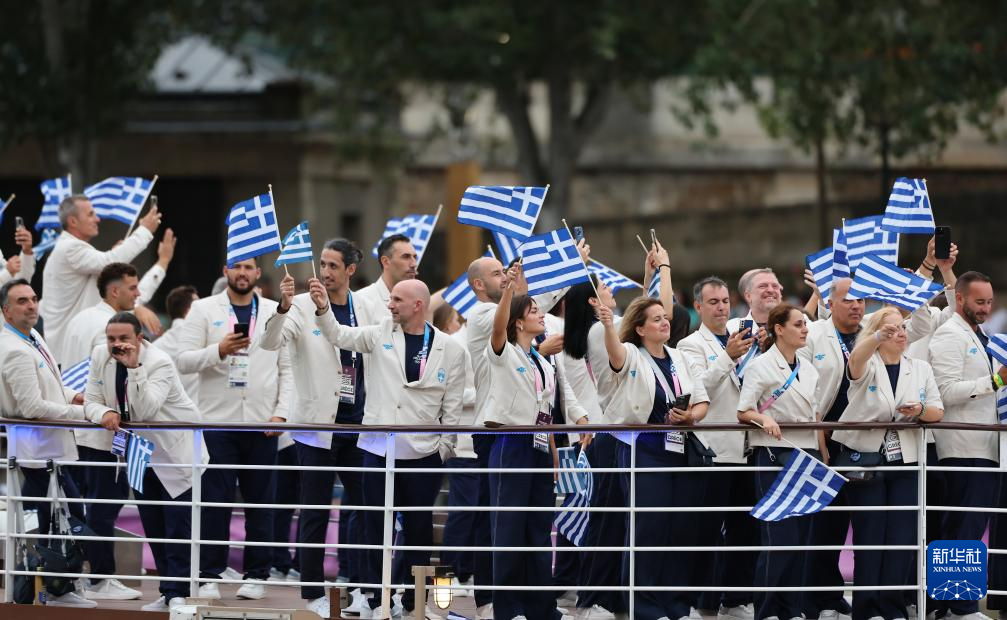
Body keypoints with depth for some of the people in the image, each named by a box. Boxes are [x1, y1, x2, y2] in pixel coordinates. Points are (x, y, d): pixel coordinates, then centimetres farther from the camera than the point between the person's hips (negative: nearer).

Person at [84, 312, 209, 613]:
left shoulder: (160, 363, -23)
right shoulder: (100, 357, -4)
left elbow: (144, 412, -33)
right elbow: (91, 402, -4)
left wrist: (134, 367, -40)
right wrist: (104, 413, -27)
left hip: (175, 454, -6)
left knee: (177, 526, -9)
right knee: (153, 528, 9)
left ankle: (176, 593, -6)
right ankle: (168, 593, 16)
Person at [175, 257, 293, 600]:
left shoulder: (275, 312, 10)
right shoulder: (204, 310, 6)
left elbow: (288, 368, 8)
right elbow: (184, 360, -2)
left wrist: (281, 412, -3)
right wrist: (219, 351, -19)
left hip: (262, 424, 1)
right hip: (218, 420, -1)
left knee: (260, 502, 4)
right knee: (215, 502, -2)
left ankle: (256, 575, 10)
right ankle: (209, 577, 2)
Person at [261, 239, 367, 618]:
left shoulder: (365, 307, 6)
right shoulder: (304, 306, -6)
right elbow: (270, 342, -18)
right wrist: (283, 308, -37)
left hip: (358, 422, 4)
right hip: (318, 423, -4)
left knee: (362, 507, 7)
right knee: (315, 512, 1)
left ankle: (359, 587, 15)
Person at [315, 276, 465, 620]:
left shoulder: (450, 350, -2)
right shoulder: (381, 334, 3)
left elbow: (453, 407, 1)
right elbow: (339, 335, -3)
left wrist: (445, 450, 0)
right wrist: (323, 308, -21)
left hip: (424, 454, -1)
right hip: (379, 450, 1)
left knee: (419, 530, 8)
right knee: (376, 528, 5)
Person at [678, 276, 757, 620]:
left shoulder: (741, 340, 16)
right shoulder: (692, 345, -1)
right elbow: (698, 386, -18)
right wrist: (728, 357, -28)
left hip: (744, 447, 6)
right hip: (713, 450, -6)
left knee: (744, 527, 8)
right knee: (708, 530, -4)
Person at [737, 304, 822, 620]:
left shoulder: (808, 369, 15)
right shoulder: (762, 366, -5)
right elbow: (743, 412, -8)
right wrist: (764, 418, -28)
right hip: (775, 454, -7)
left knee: (800, 537, 5)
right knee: (779, 537, -11)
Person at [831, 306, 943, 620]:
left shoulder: (921, 369, 12)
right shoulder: (868, 367, -1)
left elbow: (937, 412, 8)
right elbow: (856, 359, -26)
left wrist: (921, 410, -17)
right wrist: (880, 335, -46)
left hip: (906, 463, 3)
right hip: (865, 459, -3)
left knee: (902, 534, -2)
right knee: (870, 533, -4)